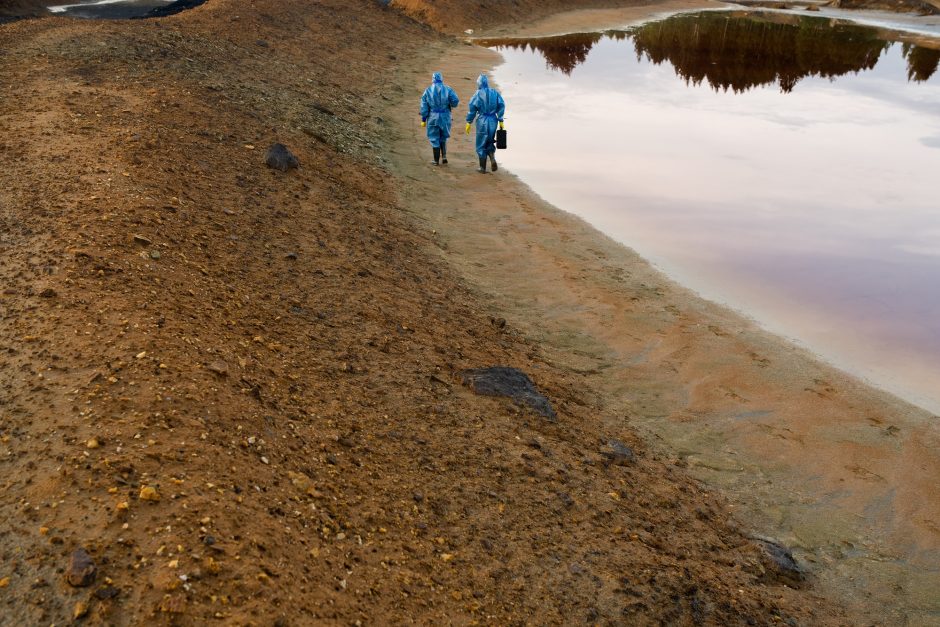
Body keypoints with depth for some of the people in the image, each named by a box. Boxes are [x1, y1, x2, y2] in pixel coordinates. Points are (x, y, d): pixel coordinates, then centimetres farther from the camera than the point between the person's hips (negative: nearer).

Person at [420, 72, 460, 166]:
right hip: (445, 117, 1)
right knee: (443, 138, 19)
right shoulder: (447, 90, -2)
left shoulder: (428, 91, 0)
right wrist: (449, 103, 9)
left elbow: (424, 107, -1)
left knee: (434, 139, 7)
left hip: (433, 118, -1)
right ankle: (444, 156, 3)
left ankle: (436, 161, 9)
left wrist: (423, 120, 4)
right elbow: (455, 101, -12)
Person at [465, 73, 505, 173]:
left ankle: (483, 168, 10)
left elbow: (472, 109, -7)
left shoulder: (478, 94, -7)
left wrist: (469, 122, -1)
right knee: (490, 142, 20)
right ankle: (493, 158, -6)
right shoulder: (495, 93, 4)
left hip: (482, 121, -4)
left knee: (481, 145, 7)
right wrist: (500, 121, 5)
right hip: (493, 120, 4)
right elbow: (501, 106, 2)